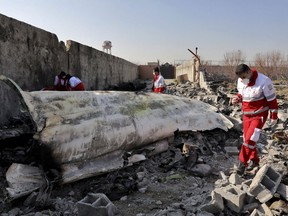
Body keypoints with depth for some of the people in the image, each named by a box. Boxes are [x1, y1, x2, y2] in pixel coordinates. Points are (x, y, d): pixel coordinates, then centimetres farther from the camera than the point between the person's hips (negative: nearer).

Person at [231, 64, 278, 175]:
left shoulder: (263, 81, -21)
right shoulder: (240, 81, -4)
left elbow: (272, 99, -12)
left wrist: (274, 117, -7)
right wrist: (237, 99, -10)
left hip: (260, 115, -6)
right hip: (246, 115, 6)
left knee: (250, 139, -14)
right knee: (247, 139, 10)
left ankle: (242, 163, 0)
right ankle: (254, 160, 29)